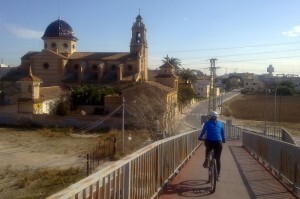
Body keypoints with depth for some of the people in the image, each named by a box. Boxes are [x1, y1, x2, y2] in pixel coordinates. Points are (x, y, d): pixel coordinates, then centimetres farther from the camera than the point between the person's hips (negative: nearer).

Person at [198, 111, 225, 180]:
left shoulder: (207, 123, 6)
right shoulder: (220, 123, 14)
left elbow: (203, 131, 9)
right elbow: (222, 134, 20)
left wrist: (200, 137, 25)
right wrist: (223, 140, 34)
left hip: (209, 141, -1)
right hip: (218, 142, 1)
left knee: (208, 149, 36)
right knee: (218, 159, 13)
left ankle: (206, 159, 18)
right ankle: (218, 174, 16)